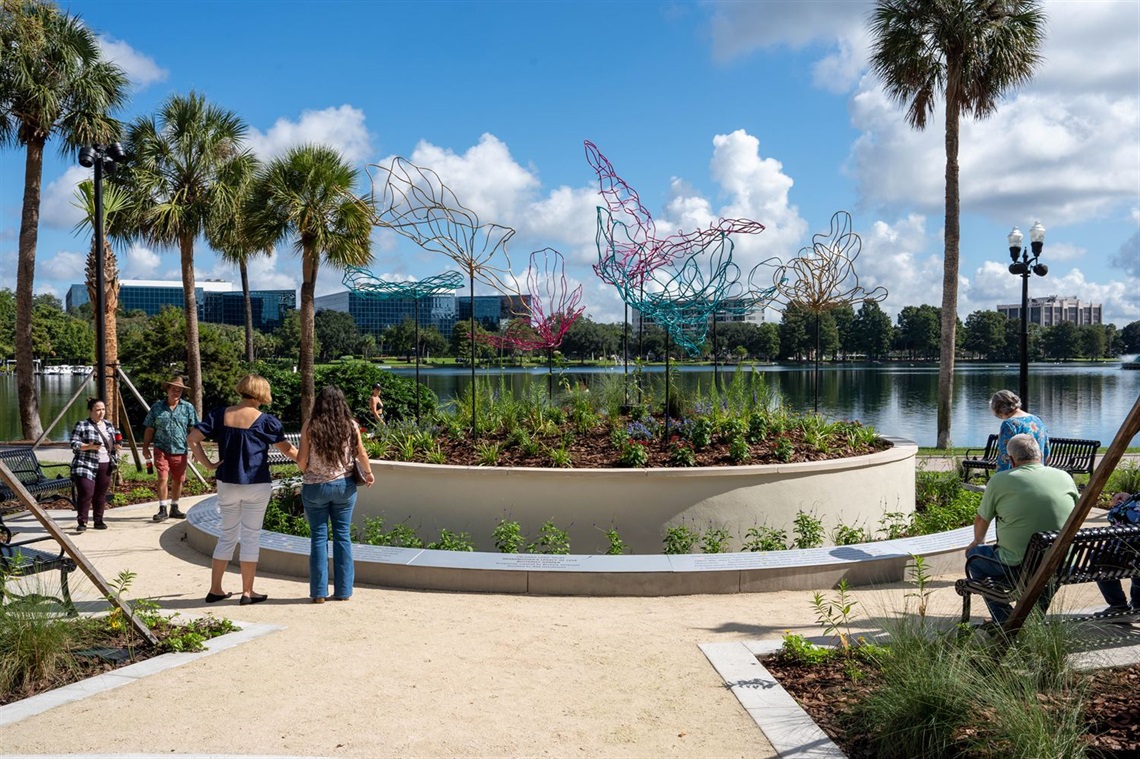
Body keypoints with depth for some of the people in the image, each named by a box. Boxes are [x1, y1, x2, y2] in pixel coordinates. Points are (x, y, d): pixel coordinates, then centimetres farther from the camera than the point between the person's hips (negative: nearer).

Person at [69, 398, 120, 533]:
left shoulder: (109, 425, 15)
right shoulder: (81, 425, -3)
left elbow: (113, 444, 25)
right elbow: (74, 444, -9)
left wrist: (116, 447, 3)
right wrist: (89, 447, -24)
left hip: (105, 466, 5)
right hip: (86, 465, -5)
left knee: (101, 494, 8)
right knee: (86, 493, -13)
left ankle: (99, 521, 17)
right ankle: (82, 522, -7)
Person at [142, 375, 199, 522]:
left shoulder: (188, 408, 5)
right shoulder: (157, 407, 5)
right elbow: (149, 429, 8)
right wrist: (145, 447, 4)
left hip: (180, 451, 1)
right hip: (162, 449, -1)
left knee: (178, 480, 9)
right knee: (163, 478, -10)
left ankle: (174, 508, 24)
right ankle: (162, 510, -2)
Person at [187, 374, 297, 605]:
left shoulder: (220, 415, 2)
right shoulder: (265, 420, -8)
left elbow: (192, 439, -2)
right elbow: (287, 449, 0)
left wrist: (208, 464, 1)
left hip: (227, 484, 4)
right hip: (256, 486, -4)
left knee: (227, 535, 15)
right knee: (251, 536, 4)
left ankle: (215, 589, 19)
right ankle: (247, 592, 9)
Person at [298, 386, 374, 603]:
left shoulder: (310, 427, -8)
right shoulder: (351, 426, -3)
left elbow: (302, 461, -7)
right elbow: (362, 455, -2)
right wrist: (368, 474, 16)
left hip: (315, 487, -1)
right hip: (344, 486, 2)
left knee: (318, 538, 6)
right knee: (343, 536, 9)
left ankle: (319, 592, 9)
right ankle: (343, 591, 12)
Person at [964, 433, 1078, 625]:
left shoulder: (999, 481, -5)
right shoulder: (1065, 477, 4)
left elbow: (981, 520, 10)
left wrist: (978, 540, 33)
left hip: (1019, 566, -5)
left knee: (974, 555, 19)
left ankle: (1005, 621, 11)